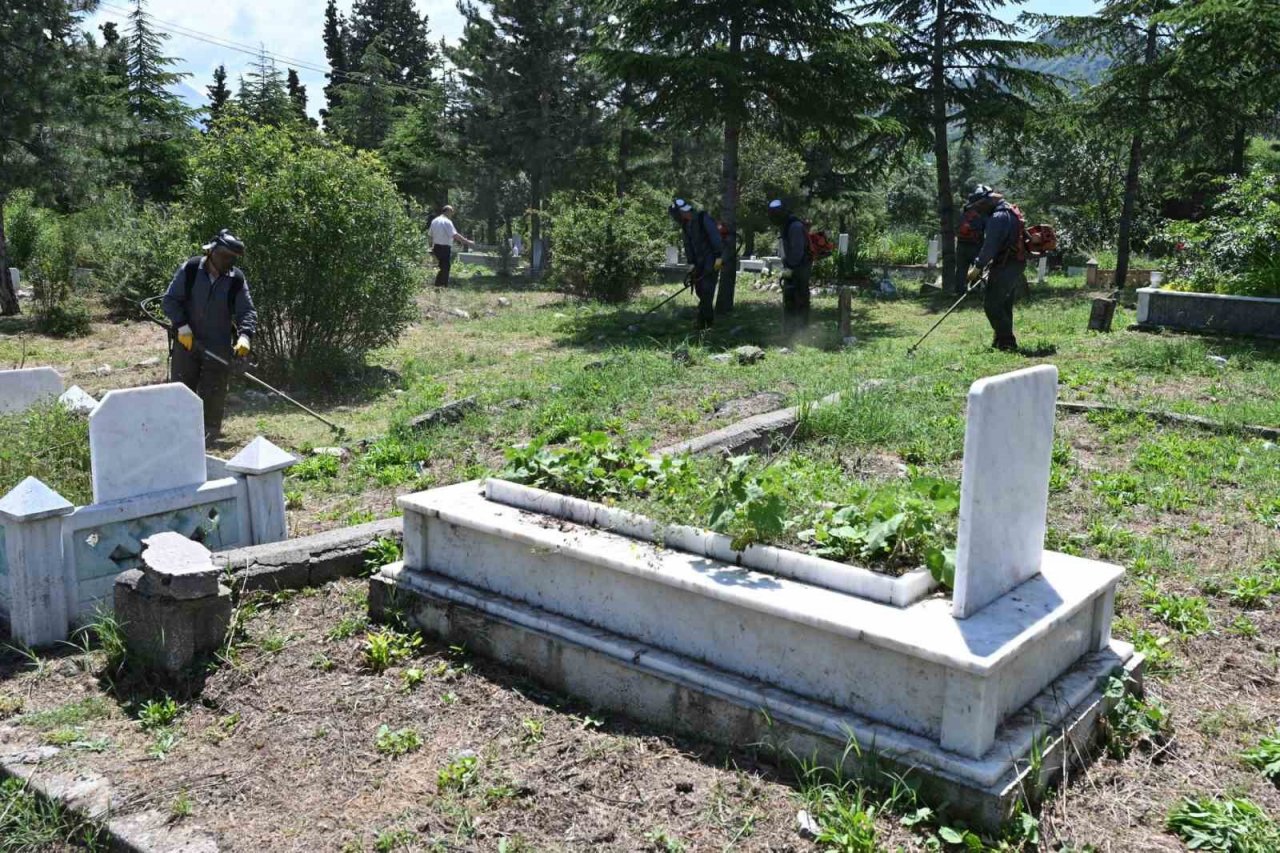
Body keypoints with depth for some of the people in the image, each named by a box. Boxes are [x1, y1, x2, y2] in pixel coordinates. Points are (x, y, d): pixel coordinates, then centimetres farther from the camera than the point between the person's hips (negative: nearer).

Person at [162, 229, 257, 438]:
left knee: (214, 392, 4)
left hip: (219, 346, 0)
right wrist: (181, 325, -16)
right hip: (187, 340, 0)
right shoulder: (189, 270, -8)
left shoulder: (236, 280, -6)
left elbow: (247, 312, -4)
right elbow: (169, 299, -3)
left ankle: (211, 429, 17)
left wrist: (244, 335, -22)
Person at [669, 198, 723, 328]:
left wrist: (719, 257, -23)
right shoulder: (685, 225, 9)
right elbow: (688, 245, 11)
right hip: (699, 261, 8)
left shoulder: (704, 218, -15)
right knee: (699, 290, 5)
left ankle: (703, 321, -12)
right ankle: (709, 317, 14)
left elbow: (715, 237, -19)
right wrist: (691, 263, 4)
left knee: (707, 289, -13)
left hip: (712, 259, -8)